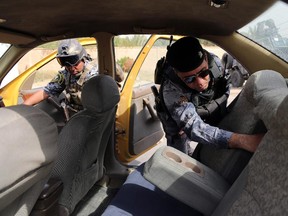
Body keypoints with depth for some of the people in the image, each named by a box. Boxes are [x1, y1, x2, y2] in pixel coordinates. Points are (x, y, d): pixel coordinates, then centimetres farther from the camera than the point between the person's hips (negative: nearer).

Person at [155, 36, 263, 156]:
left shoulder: (214, 62, -29)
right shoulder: (171, 90, -43)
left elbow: (226, 88, -8)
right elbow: (194, 128, -50)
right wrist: (240, 140, -62)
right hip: (179, 122, -4)